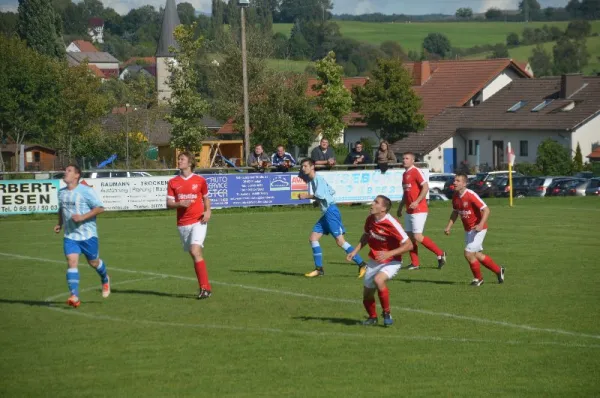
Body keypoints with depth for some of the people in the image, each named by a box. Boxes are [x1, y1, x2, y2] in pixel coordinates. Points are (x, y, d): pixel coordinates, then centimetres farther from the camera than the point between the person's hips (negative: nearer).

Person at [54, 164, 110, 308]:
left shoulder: (86, 191, -12)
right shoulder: (61, 193, 9)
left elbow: (100, 208, -13)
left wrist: (83, 217, -23)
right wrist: (60, 224, 9)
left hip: (88, 234, -4)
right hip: (70, 235, 4)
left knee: (93, 262, 10)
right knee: (71, 261, -13)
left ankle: (105, 279, 45)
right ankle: (74, 297, -19)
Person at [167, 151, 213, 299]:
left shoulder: (200, 180, 3)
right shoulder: (173, 182, 7)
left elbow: (206, 198, 15)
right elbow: (168, 204, 5)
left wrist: (207, 211, -3)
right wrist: (180, 204, -15)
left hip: (198, 221, -3)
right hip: (182, 223, 4)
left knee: (195, 251, -19)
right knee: (193, 254, 6)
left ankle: (204, 287, -19)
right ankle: (206, 287, 14)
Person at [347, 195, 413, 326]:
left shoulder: (391, 224, -24)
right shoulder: (370, 219, -4)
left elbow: (409, 245, -23)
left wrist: (389, 254, -31)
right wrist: (355, 251, 7)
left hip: (391, 262, -7)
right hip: (374, 261, 7)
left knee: (378, 280, -35)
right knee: (367, 295, 8)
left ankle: (387, 314, -16)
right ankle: (372, 317, 39)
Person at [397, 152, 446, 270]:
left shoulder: (416, 172, -11)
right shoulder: (405, 174, 16)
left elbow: (425, 187, -20)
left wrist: (417, 202, -25)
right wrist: (400, 207, 22)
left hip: (419, 210, -9)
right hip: (409, 211, 9)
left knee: (418, 237, -12)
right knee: (410, 236, 6)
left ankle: (440, 254, 1)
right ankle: (415, 263, 11)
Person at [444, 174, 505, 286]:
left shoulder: (471, 195, -23)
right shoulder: (455, 196, 0)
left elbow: (486, 210, -23)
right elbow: (455, 212, 17)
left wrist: (481, 224, -36)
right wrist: (448, 226, 6)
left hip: (478, 229, -8)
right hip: (468, 229, 8)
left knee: (468, 253, -13)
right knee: (477, 255, 13)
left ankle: (478, 278, 8)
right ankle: (498, 270, 33)